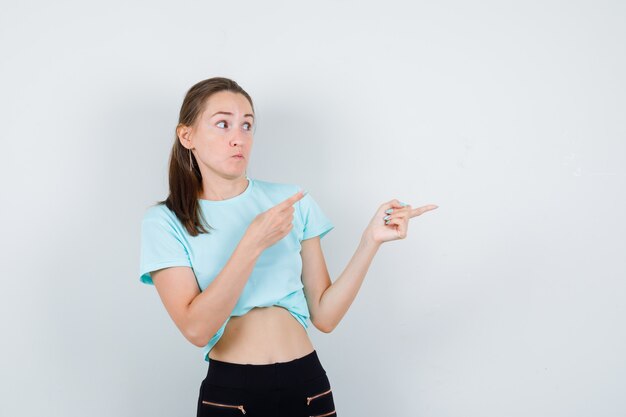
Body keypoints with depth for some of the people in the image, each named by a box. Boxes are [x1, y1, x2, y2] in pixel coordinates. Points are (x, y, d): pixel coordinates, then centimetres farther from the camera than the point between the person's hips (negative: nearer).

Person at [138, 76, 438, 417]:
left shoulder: (293, 200, 2)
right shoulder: (165, 221, -4)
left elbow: (325, 315, 0)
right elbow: (196, 329, -16)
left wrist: (371, 240, -10)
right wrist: (253, 243, -23)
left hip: (308, 386, 2)